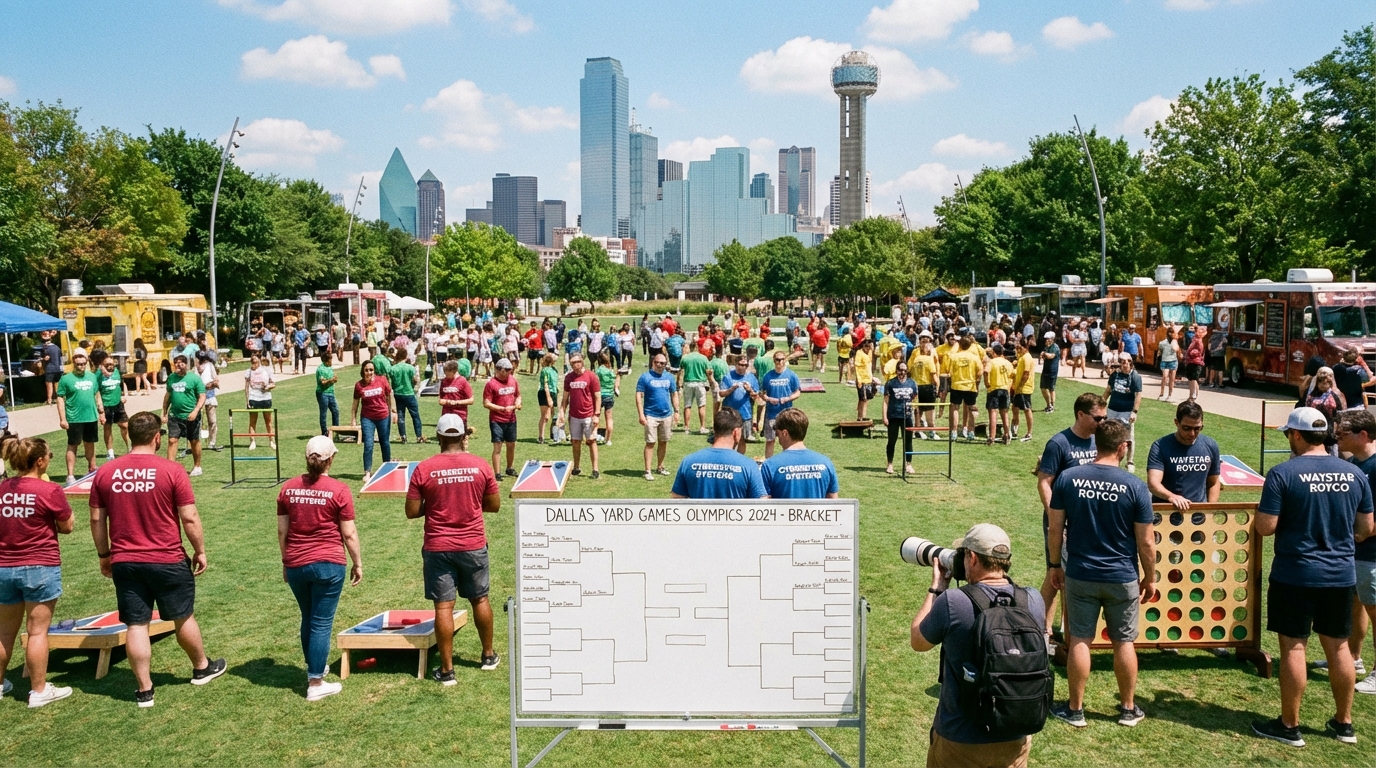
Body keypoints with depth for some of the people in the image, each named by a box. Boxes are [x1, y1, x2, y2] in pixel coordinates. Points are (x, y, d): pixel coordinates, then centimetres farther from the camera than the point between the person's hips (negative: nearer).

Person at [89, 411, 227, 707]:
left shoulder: (105, 473, -1)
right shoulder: (172, 470, -13)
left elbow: (97, 520, 5)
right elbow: (189, 518, -11)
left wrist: (104, 555, 17)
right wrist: (200, 550, 2)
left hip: (124, 562, 3)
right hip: (168, 561, -3)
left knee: (136, 625, 9)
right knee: (184, 617, 15)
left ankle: (144, 690, 15)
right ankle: (202, 668, 34)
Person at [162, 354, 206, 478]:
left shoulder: (194, 378, -6)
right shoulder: (171, 378, 8)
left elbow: (202, 397, -8)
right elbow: (168, 395, 19)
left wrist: (195, 411, -20)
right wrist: (164, 412, 16)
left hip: (190, 416, -3)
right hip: (174, 415, 4)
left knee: (194, 441, 9)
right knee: (172, 440, -4)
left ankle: (197, 467, 24)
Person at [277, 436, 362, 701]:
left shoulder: (288, 488, 3)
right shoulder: (339, 490, -9)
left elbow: (282, 531, 8)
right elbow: (349, 534, -6)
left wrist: (286, 562, 20)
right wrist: (358, 563, 5)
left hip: (295, 565, 5)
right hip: (328, 565, -4)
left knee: (308, 619, 21)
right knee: (322, 624, 2)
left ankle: (315, 667, 36)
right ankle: (315, 684, 5)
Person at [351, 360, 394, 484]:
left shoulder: (382, 380, -9)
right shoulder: (359, 385, -8)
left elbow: (389, 396, 5)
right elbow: (356, 403, 1)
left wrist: (392, 411, 10)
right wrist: (353, 419, 2)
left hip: (383, 416, 1)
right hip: (367, 418, -1)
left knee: (385, 443, 16)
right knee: (368, 445, -9)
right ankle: (367, 473, -2)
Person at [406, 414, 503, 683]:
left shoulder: (423, 469, -9)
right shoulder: (481, 466, -5)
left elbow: (412, 512, -6)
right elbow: (494, 505, 3)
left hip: (438, 547, -1)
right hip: (473, 545, 2)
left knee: (443, 606, 4)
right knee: (479, 599, 17)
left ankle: (446, 670, 9)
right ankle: (488, 656, 32)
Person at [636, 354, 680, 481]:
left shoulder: (669, 377, 7)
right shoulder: (645, 377, -6)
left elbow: (674, 394, 14)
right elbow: (639, 396, -8)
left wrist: (676, 411, 7)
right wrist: (641, 415, -15)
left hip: (667, 415, 5)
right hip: (651, 416, -4)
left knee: (663, 442, 12)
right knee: (650, 443, -4)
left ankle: (660, 467, 25)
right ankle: (647, 471, -1)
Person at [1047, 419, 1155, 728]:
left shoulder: (1067, 478, -8)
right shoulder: (1135, 486, -12)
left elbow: (1055, 529, -3)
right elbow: (1146, 543, -7)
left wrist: (1055, 565, 9)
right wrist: (1150, 578, 7)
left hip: (1080, 575, 1)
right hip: (1123, 578, -1)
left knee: (1079, 641, 9)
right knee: (1124, 642, 14)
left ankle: (1075, 710, 19)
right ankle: (1128, 709, 28)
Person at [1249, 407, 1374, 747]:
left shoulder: (1283, 473, -15)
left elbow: (1264, 528, -16)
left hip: (1295, 575, -5)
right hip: (1342, 575, 5)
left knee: (1293, 647, 4)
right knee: (1338, 647, 16)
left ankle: (1289, 727, 13)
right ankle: (1344, 723, 29)